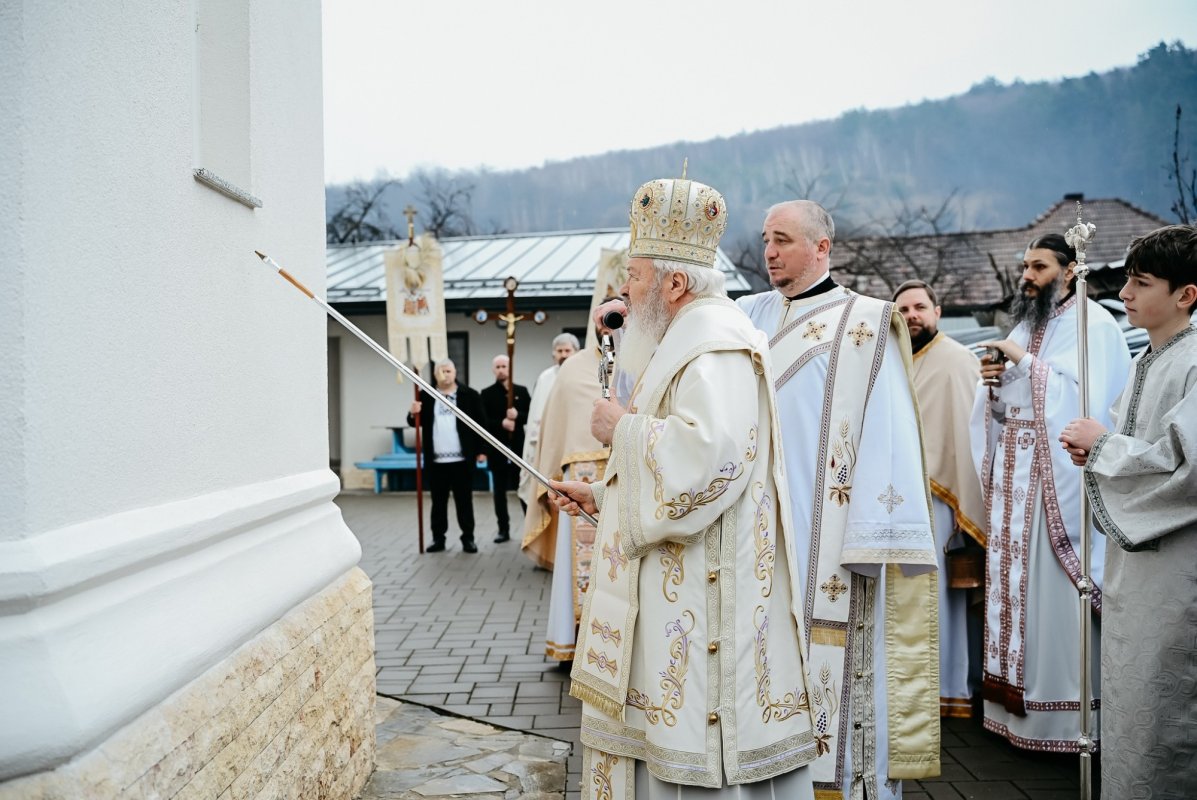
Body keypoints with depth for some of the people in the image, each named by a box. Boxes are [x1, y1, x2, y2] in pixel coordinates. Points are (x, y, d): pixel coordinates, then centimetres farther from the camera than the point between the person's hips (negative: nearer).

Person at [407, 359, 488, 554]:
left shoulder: (469, 395, 0)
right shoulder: (425, 396, 7)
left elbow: (481, 423, 0)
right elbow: (416, 423, 9)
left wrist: (481, 450, -5)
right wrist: (413, 414, -14)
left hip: (462, 459, -2)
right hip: (436, 460, 2)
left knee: (464, 500, 5)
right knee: (438, 501, 9)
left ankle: (468, 538, 13)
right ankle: (438, 538, 17)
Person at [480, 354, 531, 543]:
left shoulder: (522, 391, 7)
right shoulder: (487, 393, 5)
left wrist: (518, 416, -17)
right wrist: (501, 423, -19)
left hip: (519, 448, 0)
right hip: (497, 449, 0)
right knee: (499, 491, 5)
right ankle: (503, 530, 11)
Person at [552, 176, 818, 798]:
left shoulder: (716, 345, -15)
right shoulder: (688, 344, 18)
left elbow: (704, 457, -33)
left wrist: (623, 429, -17)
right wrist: (602, 497, 16)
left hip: (706, 602, -11)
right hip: (680, 594, 11)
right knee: (663, 741, 16)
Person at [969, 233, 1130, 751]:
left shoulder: (1093, 325, -4)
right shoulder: (1024, 326, 17)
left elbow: (1086, 402, -18)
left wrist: (1026, 363, -16)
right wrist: (993, 384, -3)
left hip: (1059, 477, -7)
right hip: (1015, 474, 7)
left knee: (1057, 590, -5)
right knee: (1016, 581, 7)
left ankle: (1066, 711, 4)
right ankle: (1018, 699, 14)